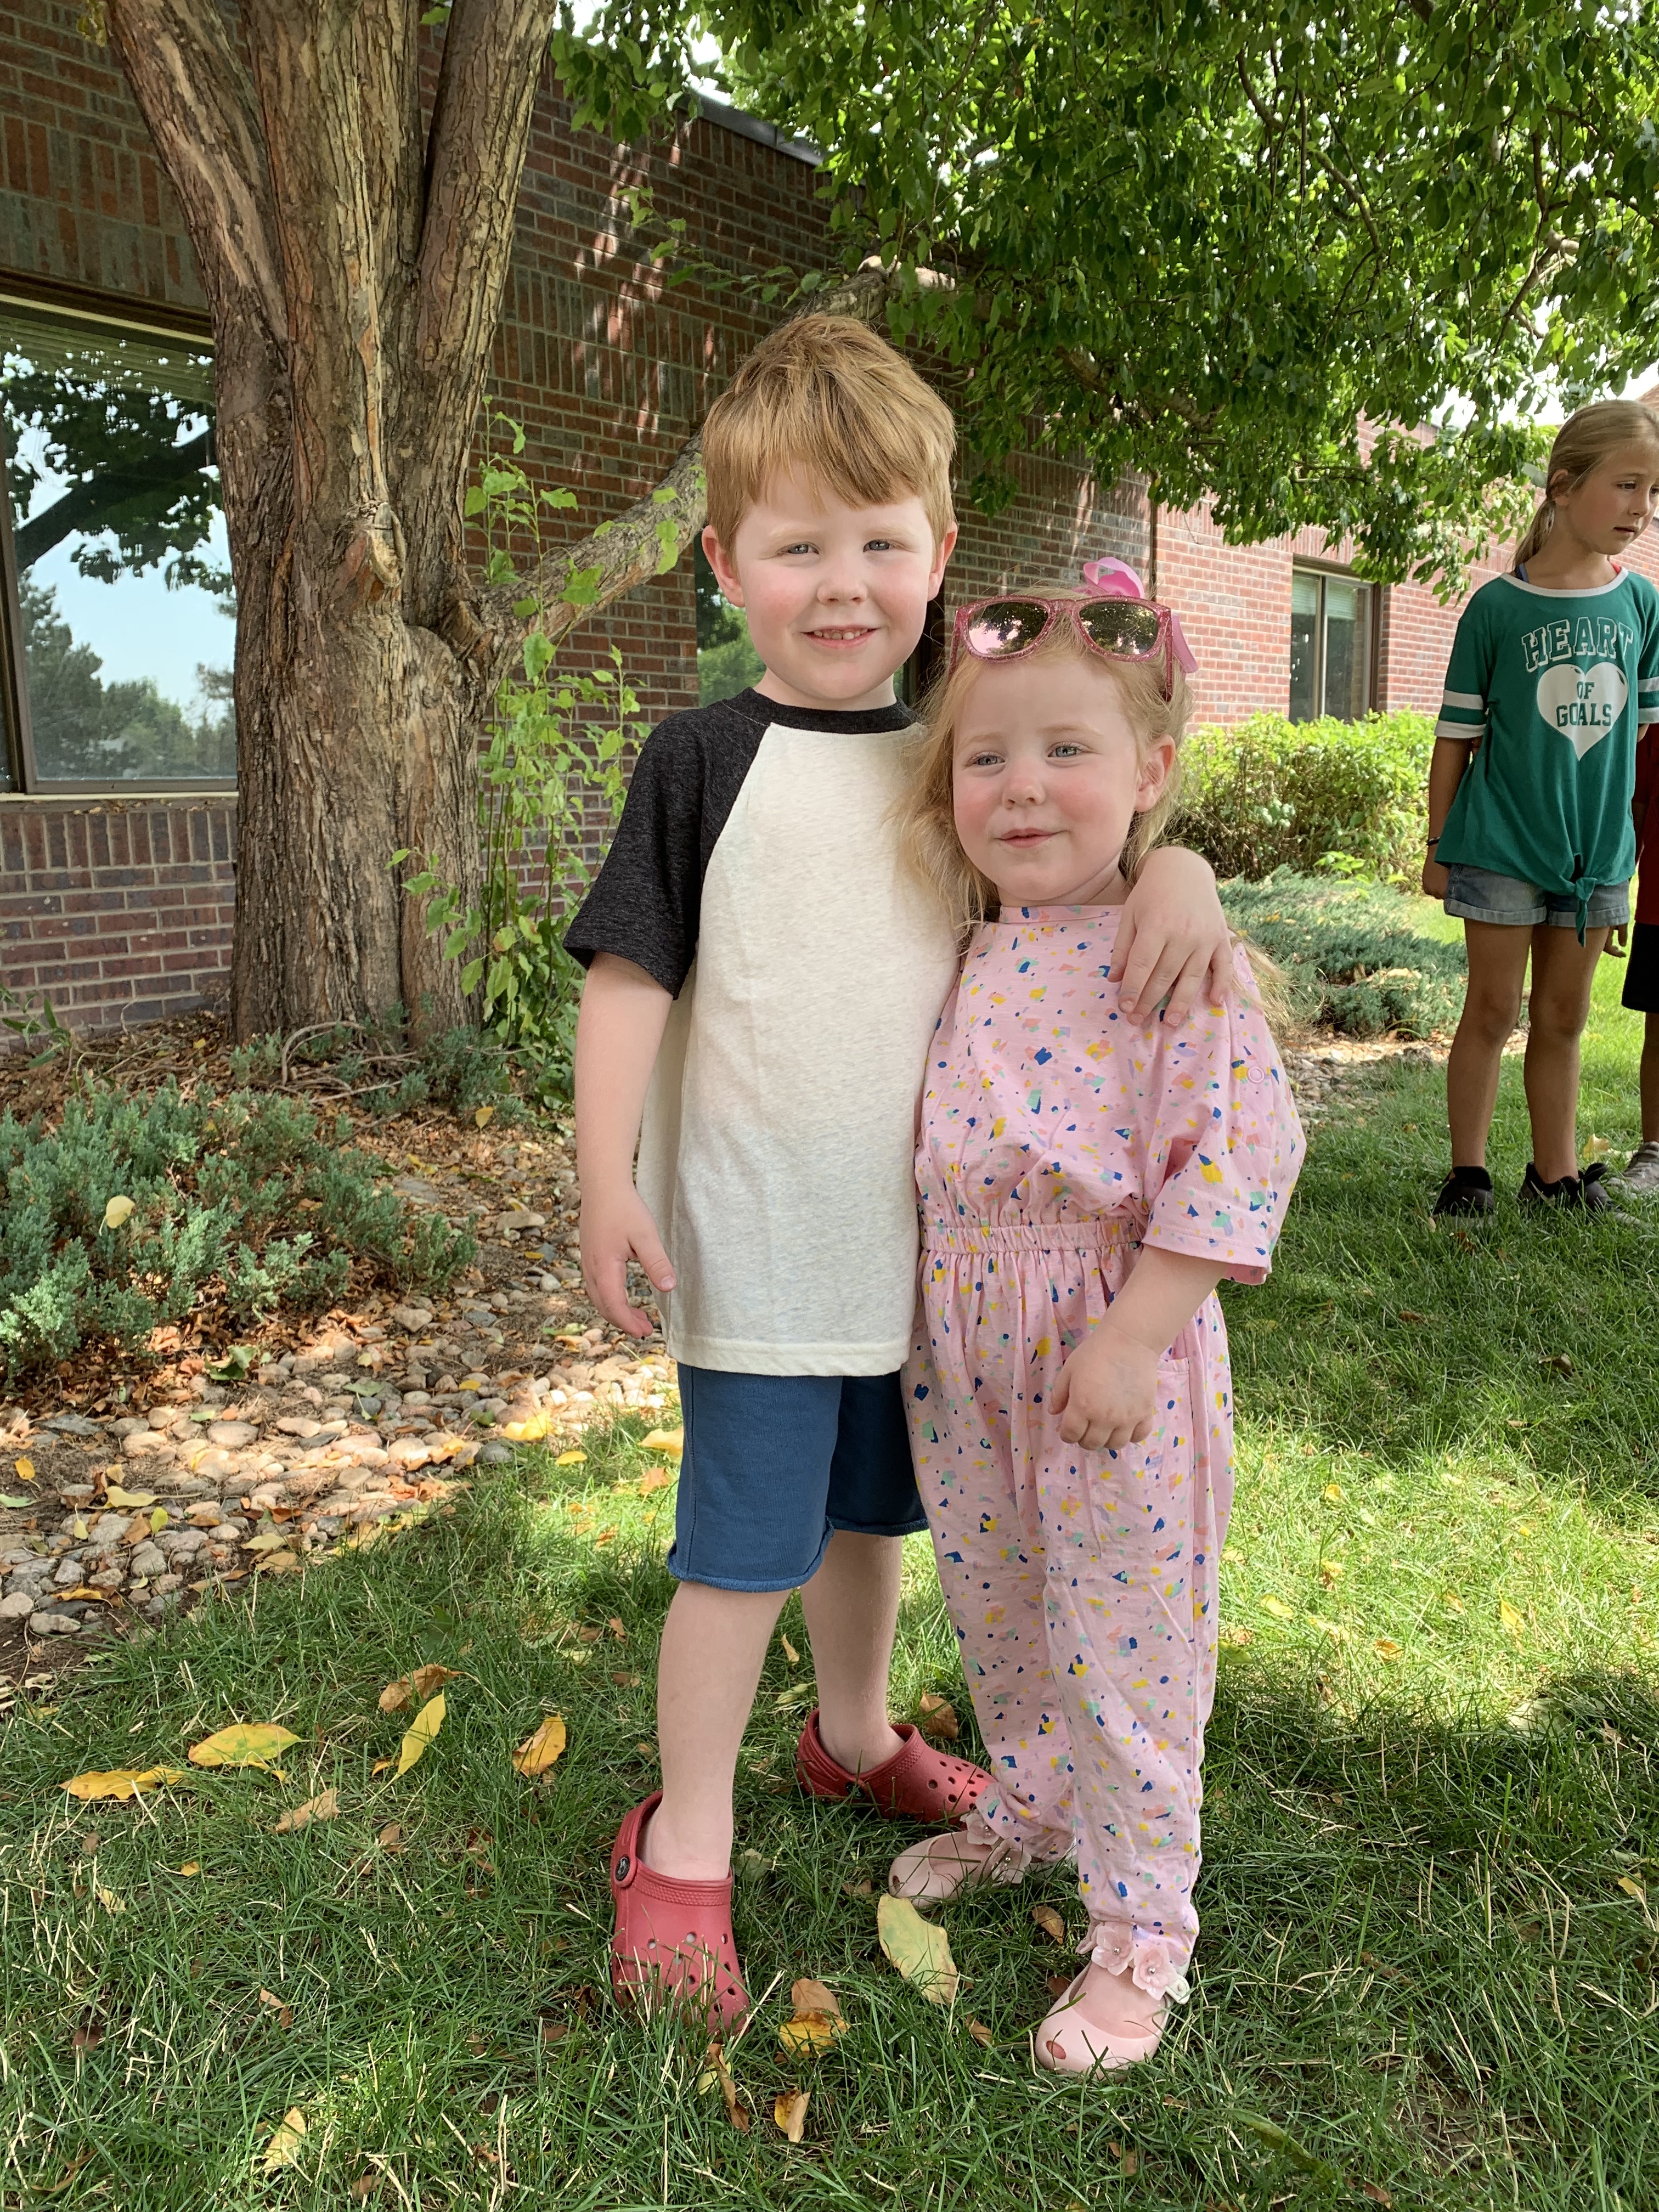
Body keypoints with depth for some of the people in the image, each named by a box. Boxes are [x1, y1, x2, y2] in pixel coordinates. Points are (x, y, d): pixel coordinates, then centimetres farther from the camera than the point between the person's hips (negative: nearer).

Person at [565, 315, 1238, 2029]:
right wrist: (605, 1182, -15)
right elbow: (630, 978, -8)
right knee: (743, 1544, 3)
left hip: (923, 1233, 5)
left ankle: (853, 1734, 46)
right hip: (758, 1243, -4)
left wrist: (1181, 870, -14)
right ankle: (683, 1844, 24)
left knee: (870, 1506, 22)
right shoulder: (702, 761, -8)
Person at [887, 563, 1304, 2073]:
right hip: (965, 1347, 7)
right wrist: (928, 1315, 9)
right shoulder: (969, 952, 4)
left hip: (1112, 1344, -6)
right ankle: (1027, 1809, 47)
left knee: (1127, 1635, 7)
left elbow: (1242, 1152, -18)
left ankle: (1143, 1923, 27)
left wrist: (1132, 1338, -20)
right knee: (998, 1613, 22)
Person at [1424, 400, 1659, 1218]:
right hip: (1502, 843, -4)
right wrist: (1437, 847, -2)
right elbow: (1456, 735, -3)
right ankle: (1468, 1172, 14)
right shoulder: (1498, 607, -7)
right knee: (1493, 1009, 2)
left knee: (1563, 1018, 11)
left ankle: (1555, 1174, 22)